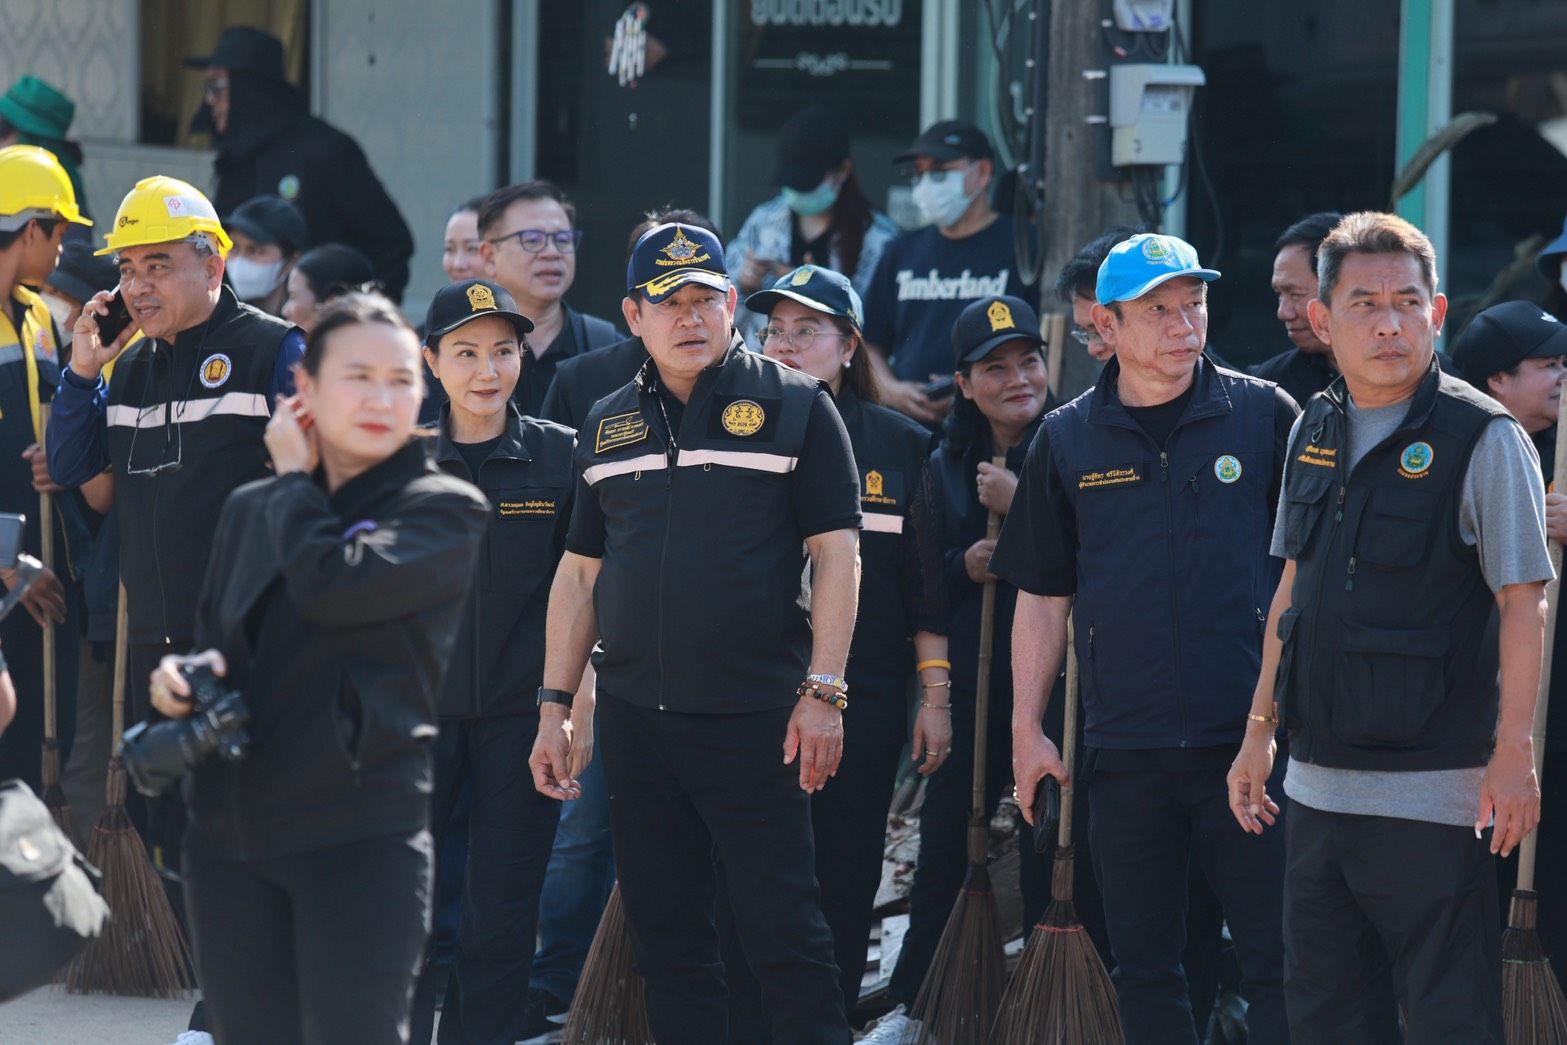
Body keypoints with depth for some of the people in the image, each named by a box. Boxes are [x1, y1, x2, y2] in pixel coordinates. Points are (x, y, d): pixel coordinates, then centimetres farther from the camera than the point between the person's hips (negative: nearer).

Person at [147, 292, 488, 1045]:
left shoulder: (443, 509, -2)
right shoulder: (251, 510, 15)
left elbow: (333, 584, -19)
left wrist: (295, 477, -3)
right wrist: (183, 677, -1)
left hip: (362, 833, -5)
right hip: (229, 832, 5)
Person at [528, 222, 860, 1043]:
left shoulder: (793, 406, 0)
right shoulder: (608, 424, 14)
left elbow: (836, 552, -4)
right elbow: (580, 573, 16)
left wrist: (823, 692, -12)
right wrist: (554, 706, 10)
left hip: (755, 719, -5)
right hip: (635, 720, 5)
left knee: (783, 929, -7)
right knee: (665, 936, 8)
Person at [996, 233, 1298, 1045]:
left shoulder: (1264, 416, 1)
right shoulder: (1067, 443, 7)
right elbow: (1043, 597, 11)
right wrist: (1026, 729, 7)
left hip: (1248, 735, -2)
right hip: (1125, 748, 2)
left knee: (1275, 960, -5)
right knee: (1144, 968, 8)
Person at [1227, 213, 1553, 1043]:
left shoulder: (1482, 438, -9)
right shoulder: (1314, 433, 10)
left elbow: (1523, 603, -10)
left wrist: (1513, 754, -15)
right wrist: (1260, 729, 17)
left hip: (1433, 796, -7)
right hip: (1317, 782, 7)